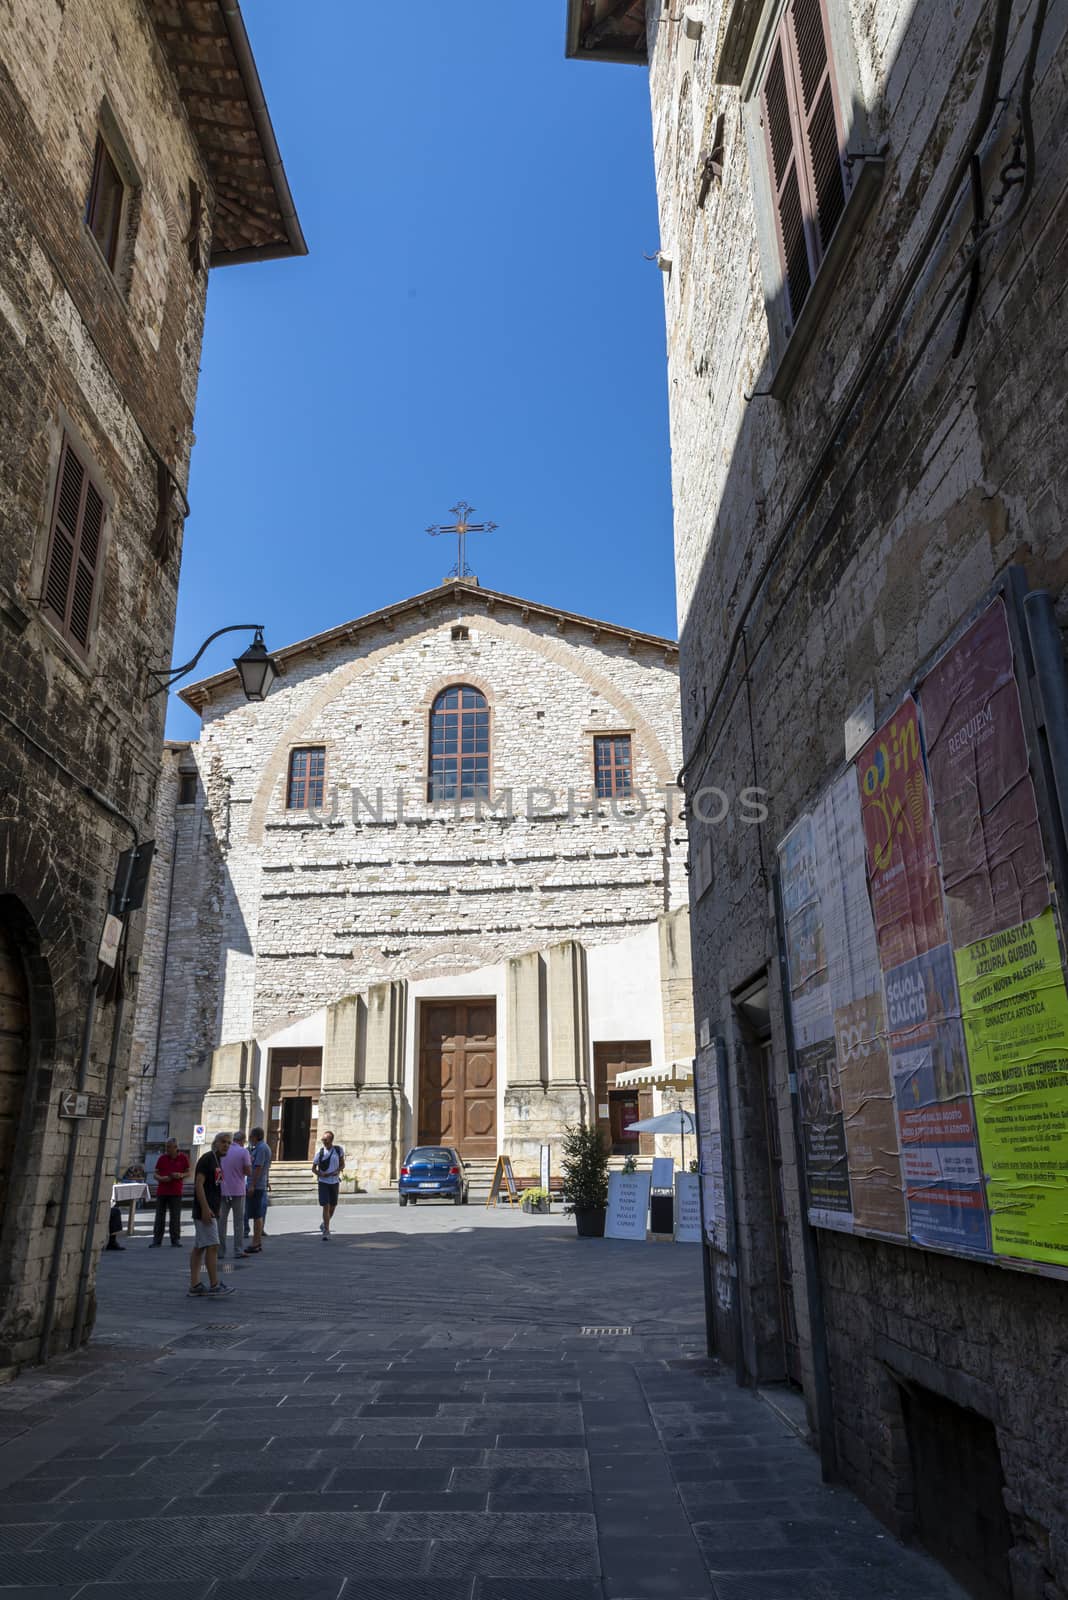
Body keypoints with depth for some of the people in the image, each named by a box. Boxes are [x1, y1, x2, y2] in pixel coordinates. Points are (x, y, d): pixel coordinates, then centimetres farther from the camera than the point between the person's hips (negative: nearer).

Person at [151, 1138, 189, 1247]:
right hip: (161, 1191, 1)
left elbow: (188, 1172, 8)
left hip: (176, 1192, -1)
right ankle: (156, 1240, 10)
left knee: (175, 1217, 1)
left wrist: (181, 1175, -13)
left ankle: (175, 1240, 9)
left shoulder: (183, 1158, 2)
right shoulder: (162, 1158, 4)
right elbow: (156, 1174, 7)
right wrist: (161, 1178, -14)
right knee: (159, 1217, 2)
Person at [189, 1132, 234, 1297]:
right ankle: (214, 1285, -7)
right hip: (205, 1211, -10)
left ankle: (194, 1285, 12)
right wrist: (205, 1208, -24)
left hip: (210, 1211, 10)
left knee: (199, 1248, 10)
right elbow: (199, 1184, -19)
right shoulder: (207, 1159, -12)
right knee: (212, 1246, -9)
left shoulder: (217, 1160, 17)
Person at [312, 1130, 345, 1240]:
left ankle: (324, 1224, 37)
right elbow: (313, 1168, 3)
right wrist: (320, 1174, -15)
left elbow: (342, 1164, 7)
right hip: (323, 1182, -2)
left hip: (335, 1182, 2)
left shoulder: (338, 1150, -2)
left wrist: (338, 1171, -13)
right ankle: (326, 1231, -4)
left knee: (333, 1206, 13)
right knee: (326, 1206, -11)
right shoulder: (320, 1153, -6)